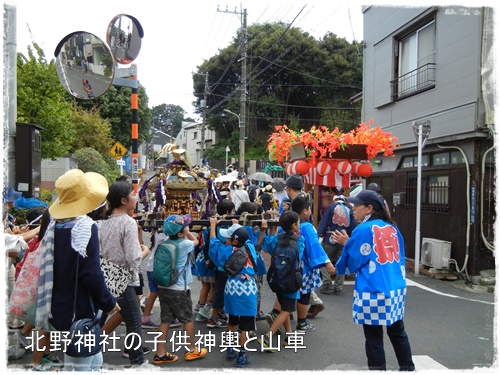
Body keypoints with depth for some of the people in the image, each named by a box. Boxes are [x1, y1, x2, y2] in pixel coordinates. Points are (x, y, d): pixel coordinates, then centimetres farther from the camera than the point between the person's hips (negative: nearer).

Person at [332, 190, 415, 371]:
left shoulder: (363, 230, -10)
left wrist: (346, 244, 8)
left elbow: (353, 263, -5)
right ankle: (408, 367, 34)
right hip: (397, 290, 7)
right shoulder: (393, 228, 8)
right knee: (398, 333, 21)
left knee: (374, 338, 5)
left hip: (373, 293, -7)